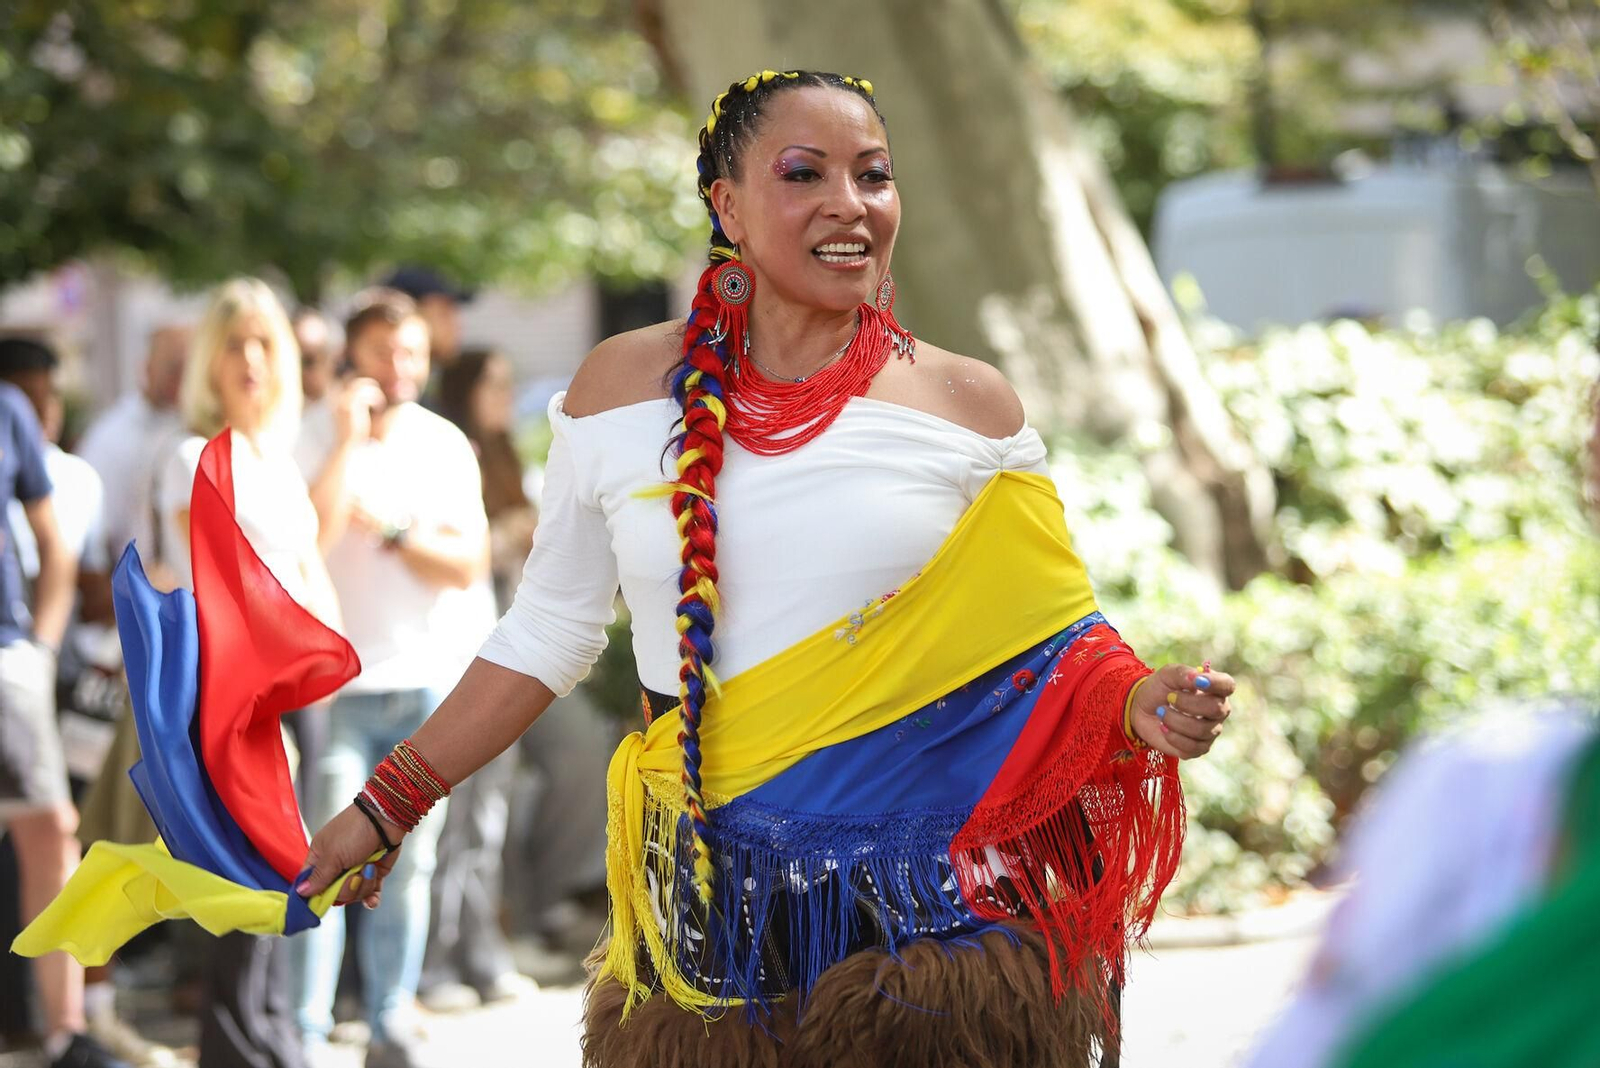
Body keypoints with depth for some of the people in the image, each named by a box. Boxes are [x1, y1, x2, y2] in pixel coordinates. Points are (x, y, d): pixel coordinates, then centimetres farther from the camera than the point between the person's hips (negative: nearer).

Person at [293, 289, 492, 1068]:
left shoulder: (444, 445, 7)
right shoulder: (315, 440, -3)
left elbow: (468, 565, 1)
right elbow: (303, 542, -20)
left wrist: (390, 528, -12)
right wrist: (348, 441, -18)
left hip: (429, 678, 4)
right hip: (337, 680, -4)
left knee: (408, 867, 6)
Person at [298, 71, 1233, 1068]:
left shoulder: (970, 405, 0)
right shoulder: (623, 388, 2)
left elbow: (1048, 646, 4)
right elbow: (548, 634, 10)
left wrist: (1137, 703, -18)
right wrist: (385, 807, 8)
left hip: (932, 911, -1)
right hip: (716, 922, 1)